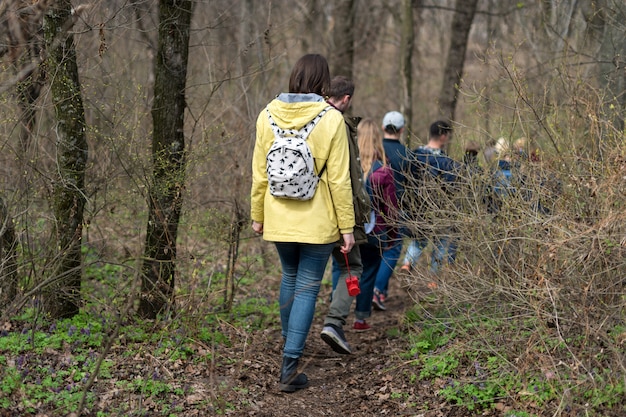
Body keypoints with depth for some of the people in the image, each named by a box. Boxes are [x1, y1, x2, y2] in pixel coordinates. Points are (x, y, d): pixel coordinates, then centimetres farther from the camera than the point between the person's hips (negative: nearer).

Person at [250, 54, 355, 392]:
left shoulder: (268, 115, -2)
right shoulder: (331, 119, -11)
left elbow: (259, 174, 3)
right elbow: (339, 179, -11)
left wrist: (257, 215, 14)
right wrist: (347, 226, -4)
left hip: (279, 219, 4)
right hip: (317, 222, -4)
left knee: (289, 278, 24)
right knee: (307, 288, 3)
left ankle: (289, 346, 40)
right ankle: (289, 368, -1)